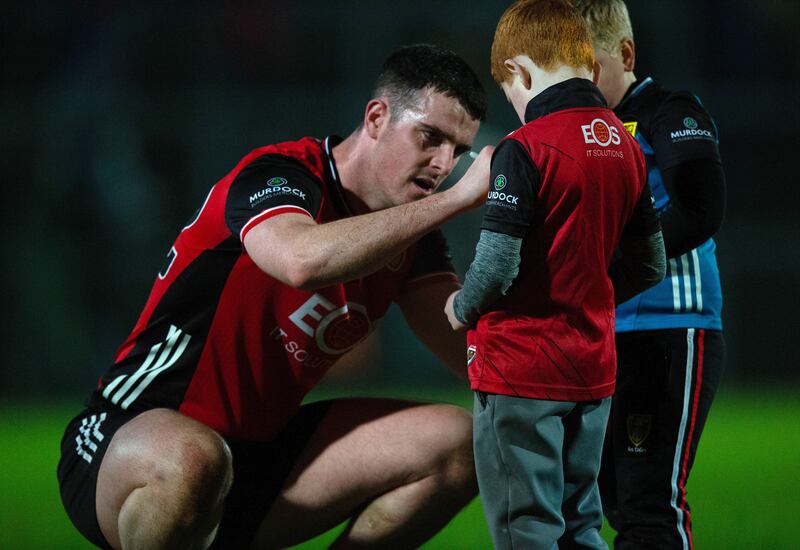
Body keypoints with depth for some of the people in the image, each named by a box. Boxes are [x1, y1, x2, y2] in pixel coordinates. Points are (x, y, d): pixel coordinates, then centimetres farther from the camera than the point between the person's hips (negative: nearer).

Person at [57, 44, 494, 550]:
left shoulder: (411, 230, 6)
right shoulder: (281, 176, -17)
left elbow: (474, 350, -3)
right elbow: (302, 259, -41)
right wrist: (457, 198, -38)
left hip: (259, 450, 8)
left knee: (458, 443, -4)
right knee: (192, 459, -43)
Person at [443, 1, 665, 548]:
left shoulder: (525, 149, -16)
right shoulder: (626, 147, 7)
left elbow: (496, 266, -20)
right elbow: (650, 266, 13)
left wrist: (462, 309, -1)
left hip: (521, 368, -7)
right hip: (593, 368, 7)